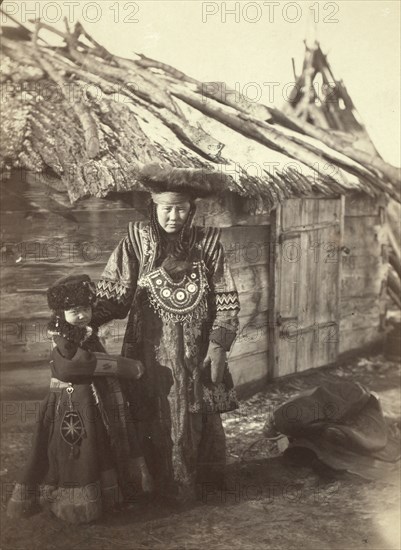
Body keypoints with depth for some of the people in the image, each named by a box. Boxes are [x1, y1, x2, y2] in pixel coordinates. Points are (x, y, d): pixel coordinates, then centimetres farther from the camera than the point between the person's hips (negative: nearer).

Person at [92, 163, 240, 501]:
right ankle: (164, 488, 26)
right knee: (158, 422, 6)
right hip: (152, 353, -1)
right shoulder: (137, 242, -4)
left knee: (200, 420, 11)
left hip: (197, 355, 1)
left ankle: (206, 481, 33)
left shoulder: (208, 243, -2)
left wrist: (218, 345, -7)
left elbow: (227, 299, 0)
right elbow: (113, 293, -3)